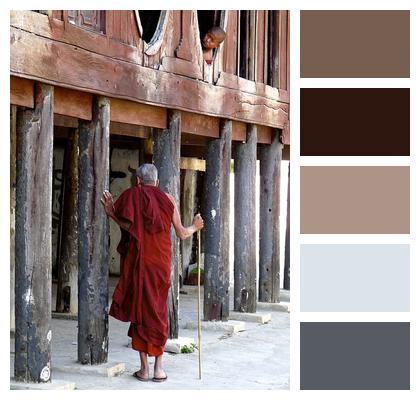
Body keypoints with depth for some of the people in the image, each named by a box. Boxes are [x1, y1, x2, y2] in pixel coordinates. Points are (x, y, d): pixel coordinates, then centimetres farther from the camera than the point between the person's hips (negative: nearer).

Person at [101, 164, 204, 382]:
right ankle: (158, 367, 9)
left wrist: (111, 213, -6)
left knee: (139, 309, 5)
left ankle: (144, 368, 5)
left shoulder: (130, 196, -2)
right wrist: (194, 227, 26)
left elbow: (130, 227, -16)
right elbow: (181, 233, 6)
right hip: (160, 262, 2)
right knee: (158, 311, 11)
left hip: (136, 261, -2)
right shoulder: (167, 199, 4)